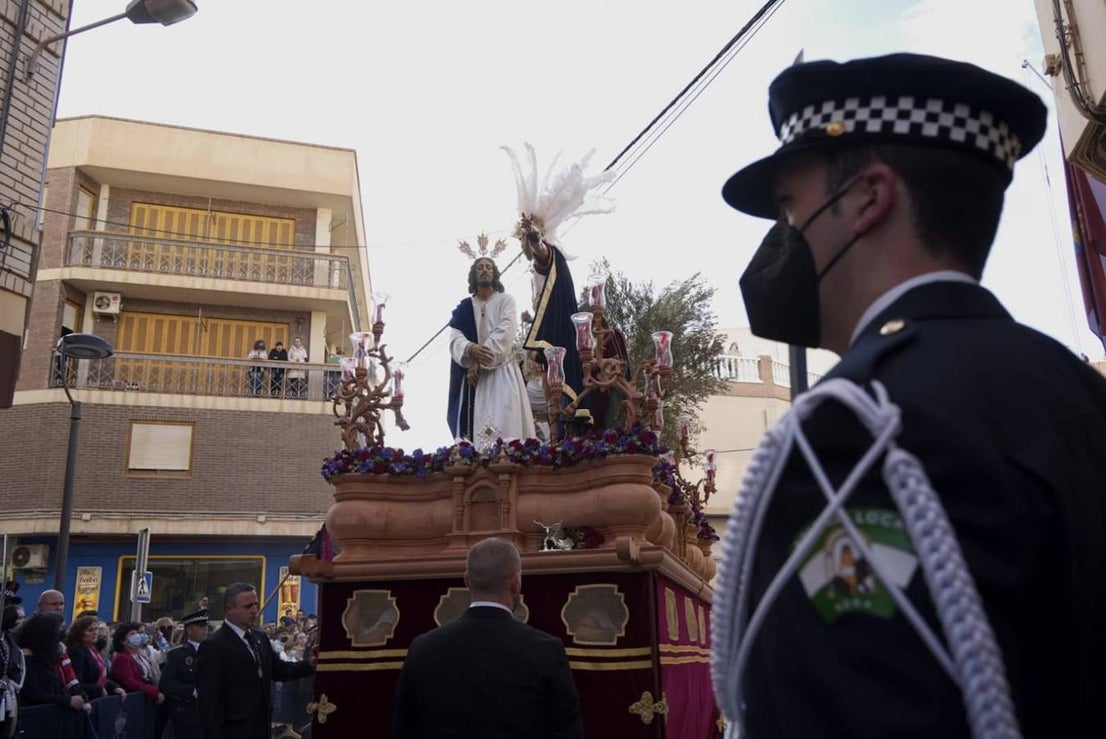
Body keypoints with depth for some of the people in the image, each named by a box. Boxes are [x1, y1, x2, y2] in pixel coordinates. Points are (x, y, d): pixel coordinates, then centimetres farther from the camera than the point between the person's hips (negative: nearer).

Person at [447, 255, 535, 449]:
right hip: (472, 372, 3)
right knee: (475, 427, -3)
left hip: (501, 371, -3)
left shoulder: (505, 301, 4)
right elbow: (455, 338, 1)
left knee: (503, 426, -14)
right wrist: (470, 349, -22)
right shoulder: (464, 308, 13)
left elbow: (504, 333, -10)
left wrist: (480, 362, -16)